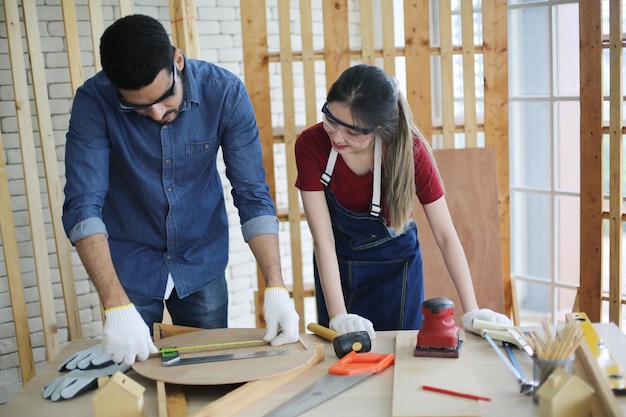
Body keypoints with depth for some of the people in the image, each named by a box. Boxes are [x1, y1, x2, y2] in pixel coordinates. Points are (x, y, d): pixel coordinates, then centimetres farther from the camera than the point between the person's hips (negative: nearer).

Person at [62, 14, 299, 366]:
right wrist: (117, 307, -36)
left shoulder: (225, 92, -18)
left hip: (202, 262, 1)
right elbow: (82, 206, -25)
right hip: (131, 267, -1)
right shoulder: (94, 100, -21)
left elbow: (253, 194, -17)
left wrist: (276, 287, -27)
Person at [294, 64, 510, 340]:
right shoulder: (310, 145, -25)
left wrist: (471, 311, -23)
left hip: (395, 264, -1)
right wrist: (338, 316, -30)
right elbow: (323, 239, -24)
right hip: (335, 266, 1)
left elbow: (445, 234, -19)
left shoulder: (409, 150, -25)